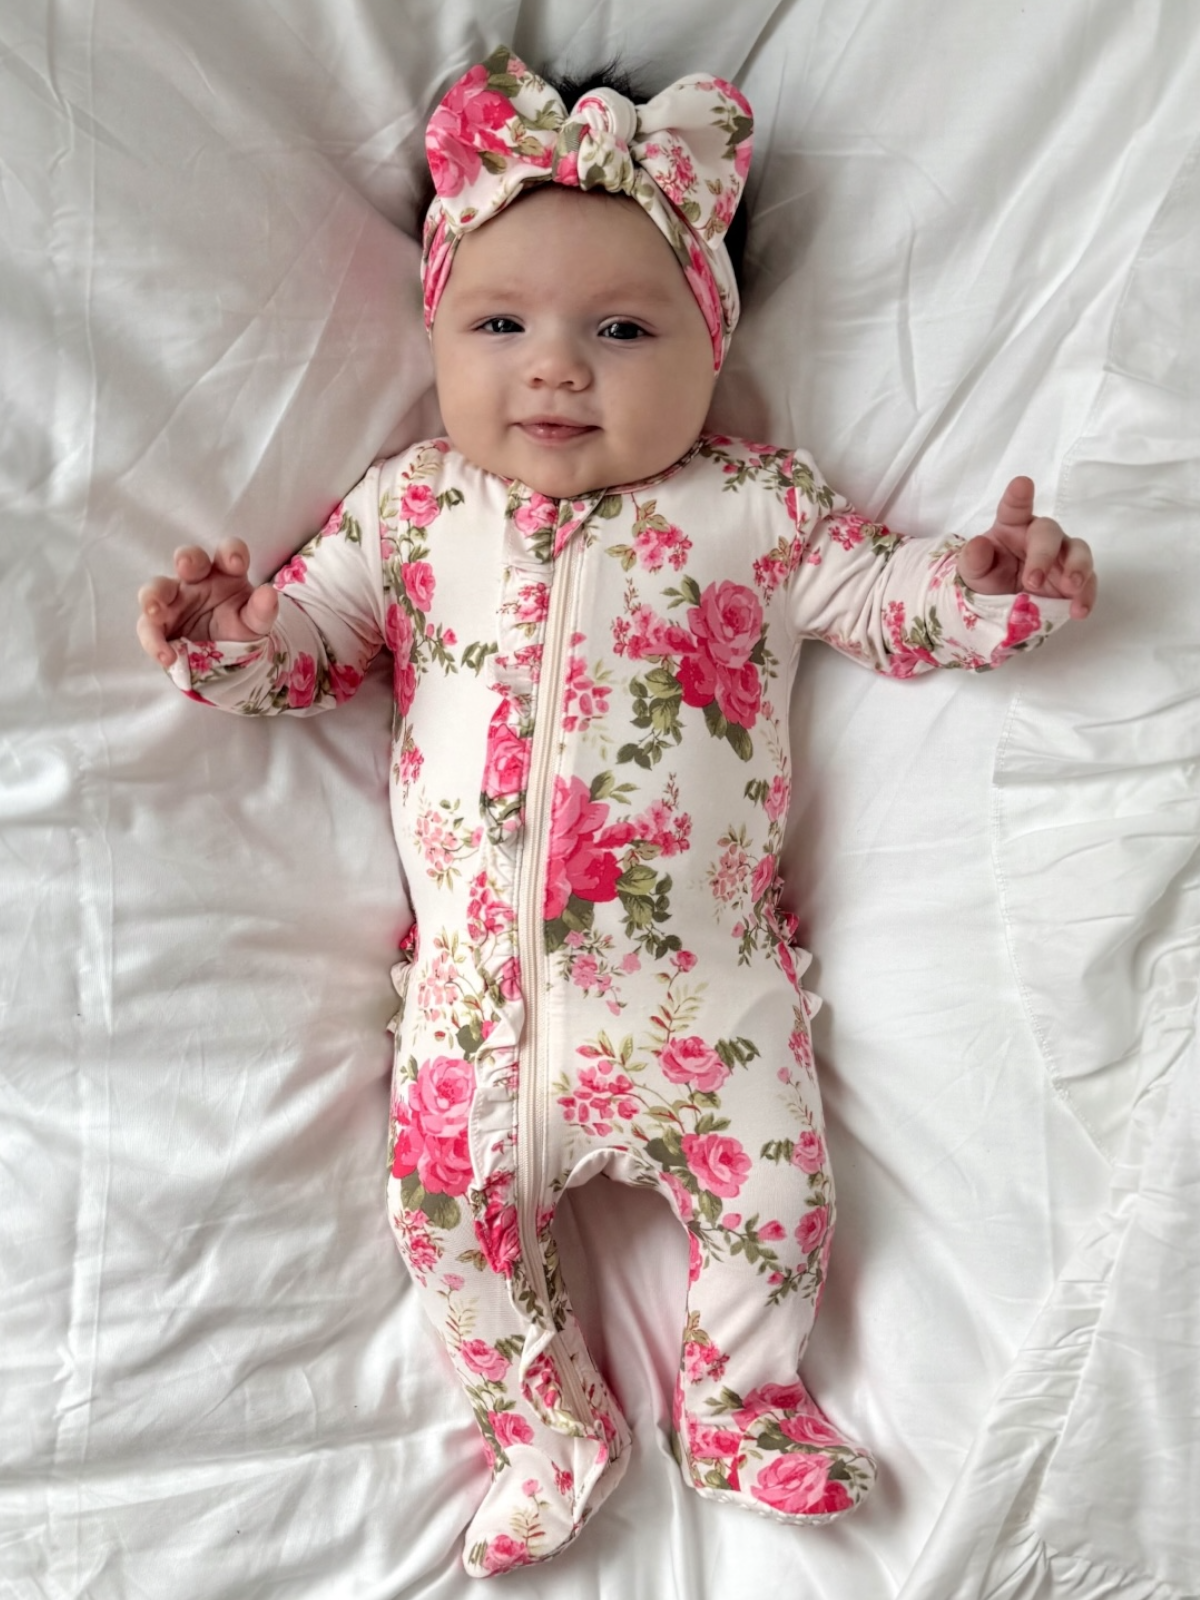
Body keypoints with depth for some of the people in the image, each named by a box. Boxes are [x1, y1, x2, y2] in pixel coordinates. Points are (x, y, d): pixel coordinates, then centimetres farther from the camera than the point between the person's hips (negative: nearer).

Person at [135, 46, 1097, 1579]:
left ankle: (738, 1402, 30)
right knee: (446, 1193, 3)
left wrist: (982, 586, -12)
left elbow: (876, 594, 6)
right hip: (477, 972, 2)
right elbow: (312, 628, 10)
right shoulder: (412, 506, 5)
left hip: (697, 964, -1)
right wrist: (227, 640, -10)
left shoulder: (754, 504, 1)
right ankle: (547, 1427, 29)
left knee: (772, 1186, 0)